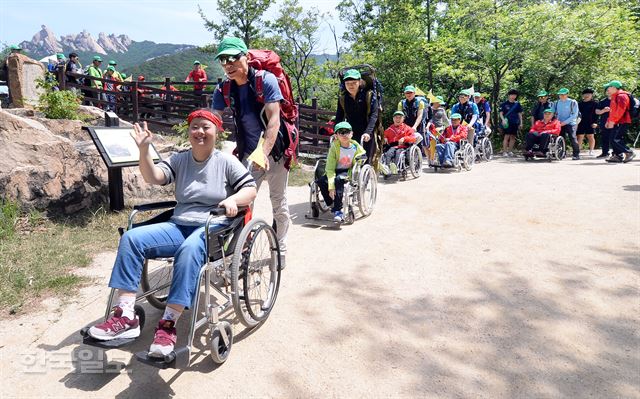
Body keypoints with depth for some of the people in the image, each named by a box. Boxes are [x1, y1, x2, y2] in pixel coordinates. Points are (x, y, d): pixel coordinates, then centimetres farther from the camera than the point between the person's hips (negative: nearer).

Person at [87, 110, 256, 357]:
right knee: (131, 238, -17)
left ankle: (169, 324, -36)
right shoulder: (179, 160, 14)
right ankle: (125, 317, -22)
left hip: (213, 228, -5)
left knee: (189, 249, -39)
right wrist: (144, 150, -15)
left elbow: (251, 189, 1)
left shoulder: (226, 161, 5)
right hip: (178, 226, 5)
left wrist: (233, 199, -19)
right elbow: (153, 177, 0)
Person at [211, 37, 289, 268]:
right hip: (248, 153, 3)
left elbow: (273, 120, -24)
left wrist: (264, 153, -36)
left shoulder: (266, 80, -16)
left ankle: (281, 249, 27)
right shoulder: (224, 90, -4)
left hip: (275, 151, -3)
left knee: (279, 203, 10)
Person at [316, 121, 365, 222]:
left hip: (348, 172, -2)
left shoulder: (356, 147, -6)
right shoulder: (334, 147, -7)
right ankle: (332, 205, -5)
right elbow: (330, 168, -12)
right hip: (335, 171, 2)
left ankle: (338, 210, -30)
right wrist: (331, 186, -24)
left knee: (338, 179, -35)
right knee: (321, 182, -27)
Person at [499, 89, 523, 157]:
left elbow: (520, 114, 16)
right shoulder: (504, 104, 2)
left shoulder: (517, 104, 12)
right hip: (507, 123, -4)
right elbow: (501, 113, 1)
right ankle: (504, 152, -9)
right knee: (507, 136, -10)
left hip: (515, 123, 4)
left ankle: (510, 151, 12)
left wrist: (521, 123, 11)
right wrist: (503, 119, -15)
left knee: (513, 137, 5)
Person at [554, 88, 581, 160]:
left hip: (570, 124, -4)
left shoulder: (573, 102, -5)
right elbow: (555, 113, 15)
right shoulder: (557, 103, 8)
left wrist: (565, 122, -17)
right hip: (560, 124, 4)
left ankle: (576, 154, -7)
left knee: (573, 139, -12)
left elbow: (574, 115, -9)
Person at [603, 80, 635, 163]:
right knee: (613, 140, 8)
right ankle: (618, 156, 12)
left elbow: (620, 110, -21)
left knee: (616, 140, -16)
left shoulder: (621, 96, -11)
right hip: (617, 123, 10)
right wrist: (609, 121, 17)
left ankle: (629, 153, -8)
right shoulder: (615, 97, 22)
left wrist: (612, 121, -22)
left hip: (622, 122, -10)